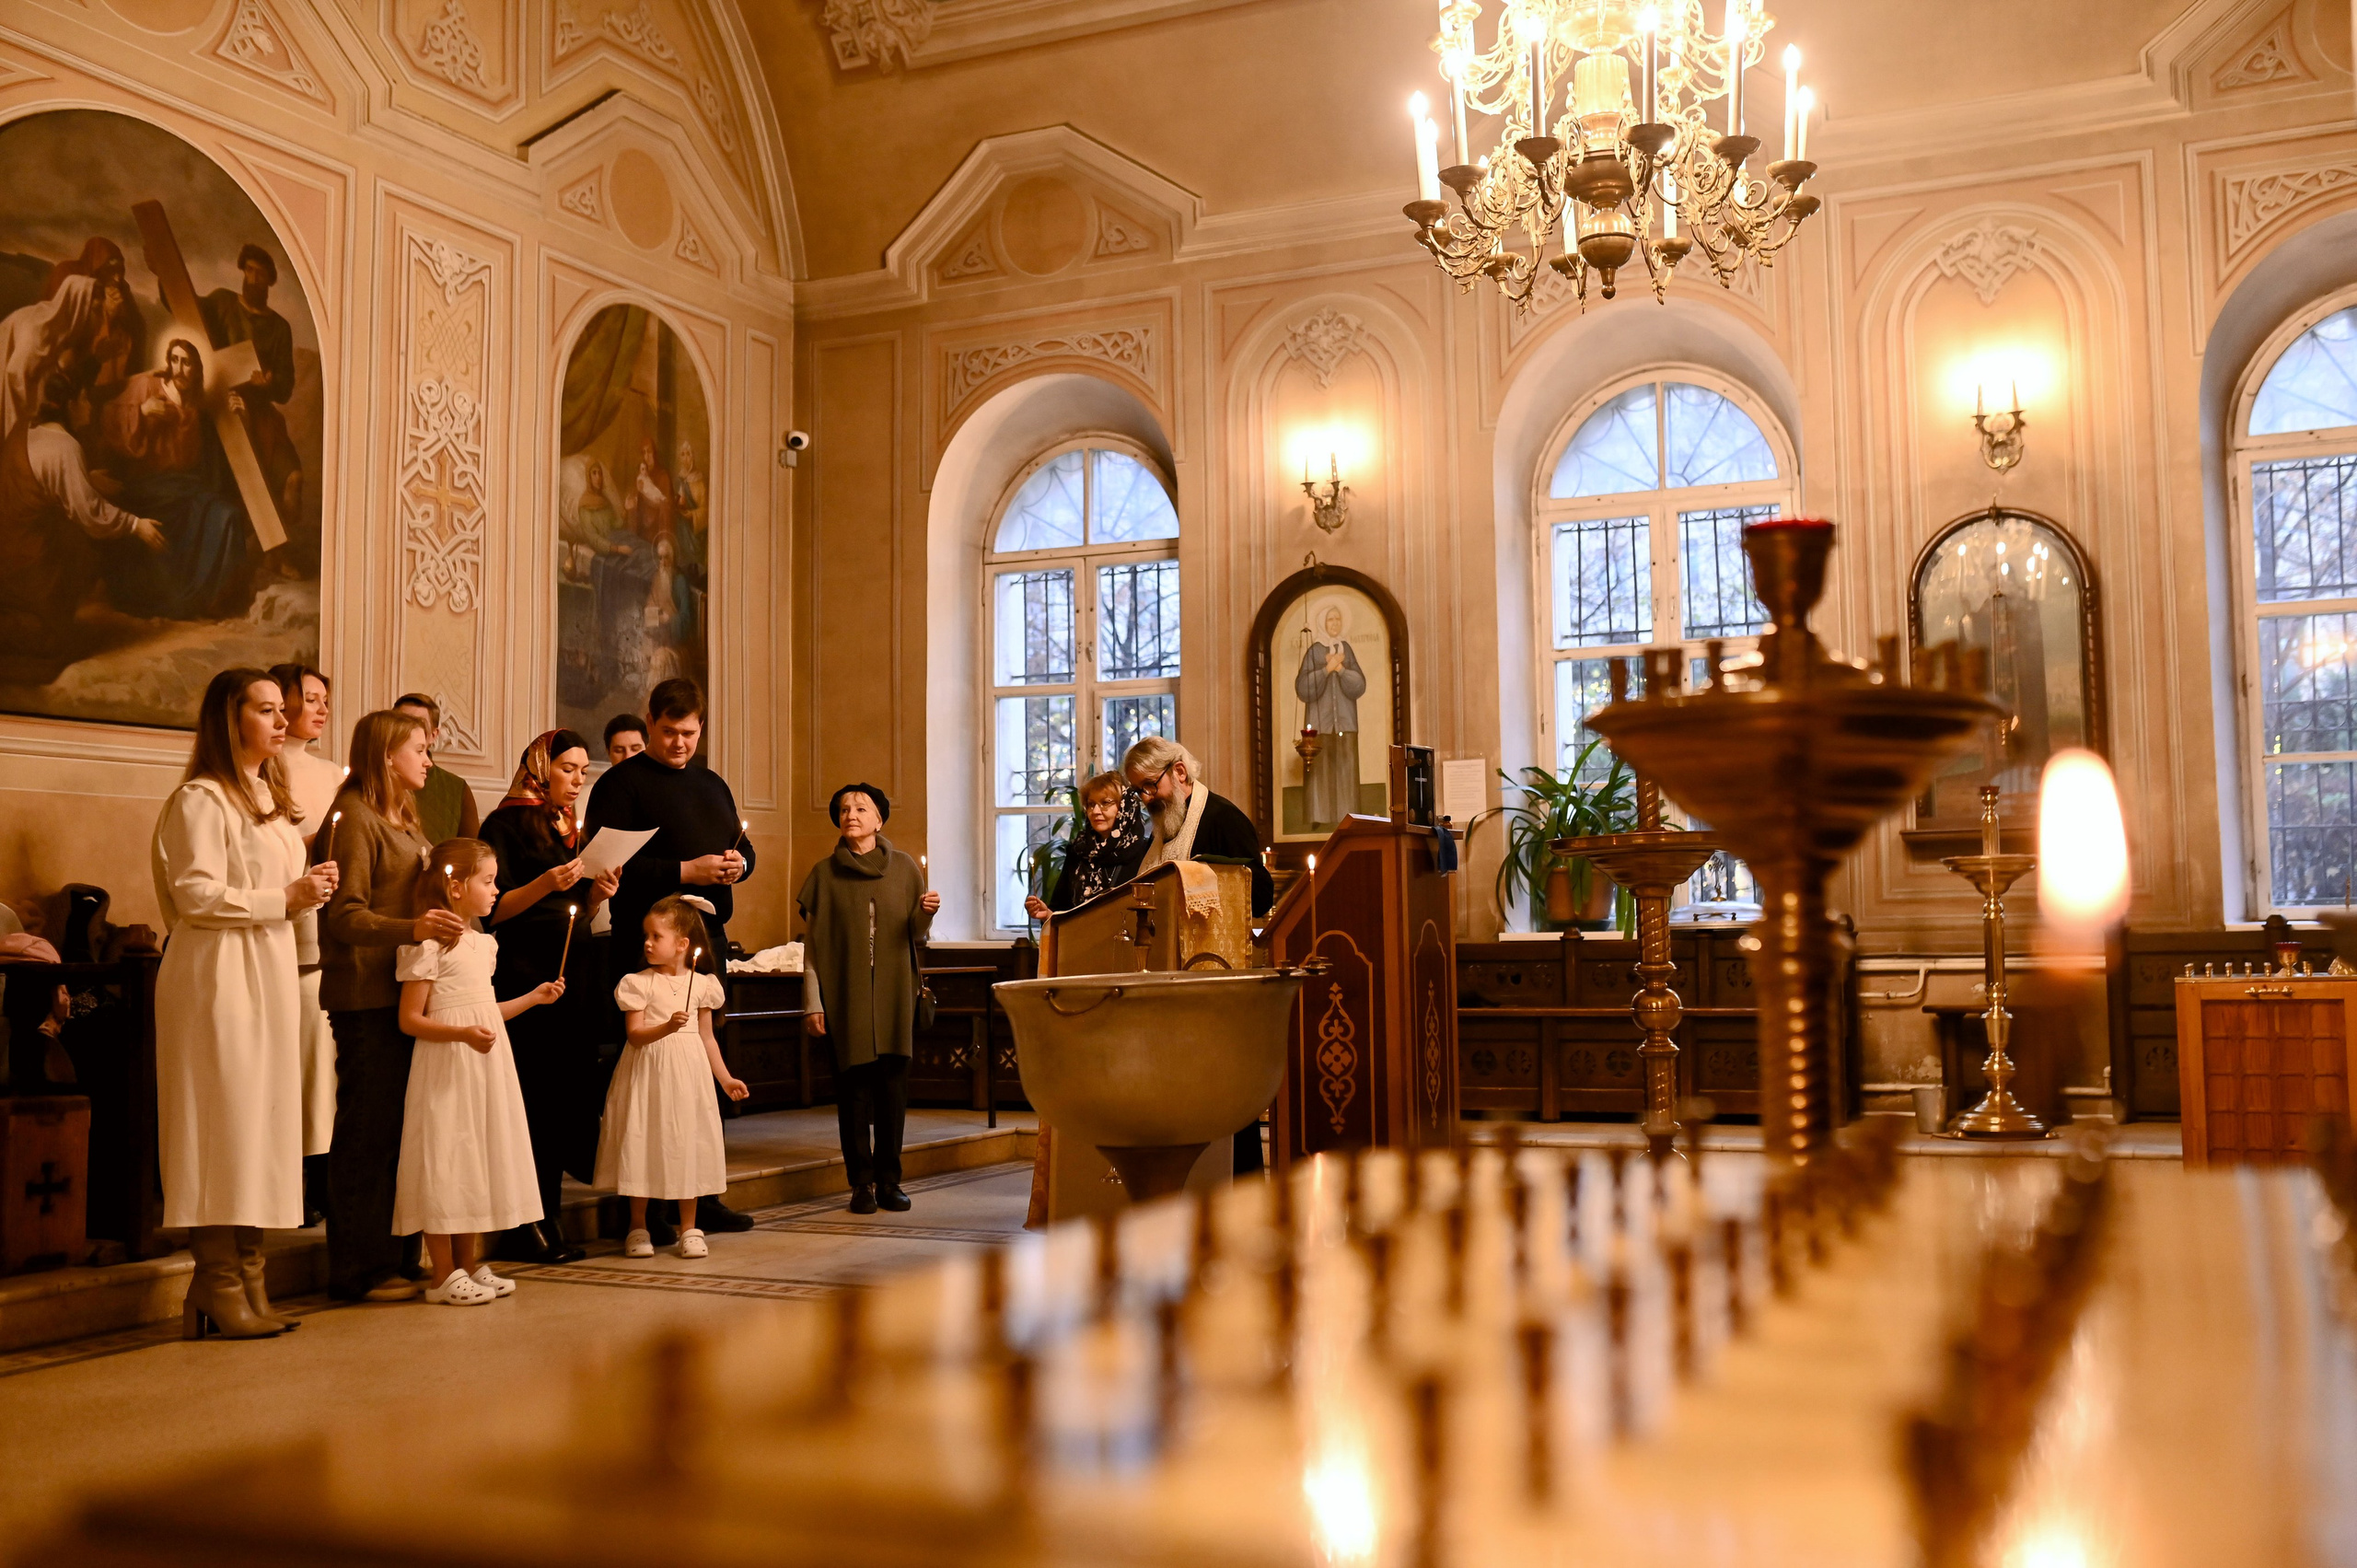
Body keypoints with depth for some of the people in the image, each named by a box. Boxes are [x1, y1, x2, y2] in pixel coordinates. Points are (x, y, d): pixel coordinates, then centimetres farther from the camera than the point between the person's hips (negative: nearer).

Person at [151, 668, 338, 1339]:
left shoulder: (270, 799, 19)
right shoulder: (202, 799, -9)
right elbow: (197, 896, -17)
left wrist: (310, 888, 6)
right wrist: (285, 899, -15)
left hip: (271, 975, 9)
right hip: (218, 978, -9)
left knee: (263, 1127, 7)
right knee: (223, 1125, -7)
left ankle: (247, 1283, 12)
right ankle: (218, 1290, -2)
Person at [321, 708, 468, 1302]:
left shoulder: (401, 821, 22)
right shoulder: (354, 816, -8)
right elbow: (345, 915, -17)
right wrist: (412, 928, -30)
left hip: (402, 991, 9)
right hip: (365, 995, -9)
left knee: (395, 1128, 11)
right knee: (367, 1131, -6)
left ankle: (385, 1259, 17)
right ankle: (358, 1271, -1)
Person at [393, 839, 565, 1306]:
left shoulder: (482, 943, 14)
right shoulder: (429, 945, -12)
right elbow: (410, 1019, -15)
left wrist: (532, 998, 14)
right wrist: (464, 1033, -26)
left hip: (484, 1067, 9)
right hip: (445, 1072, -9)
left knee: (478, 1163, 12)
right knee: (445, 1164, -5)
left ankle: (470, 1265, 21)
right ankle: (444, 1276, 2)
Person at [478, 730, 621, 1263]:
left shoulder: (576, 832, 21)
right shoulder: (506, 825, -1)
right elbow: (492, 911, -7)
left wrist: (598, 893, 6)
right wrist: (545, 884, -19)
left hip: (576, 977, 7)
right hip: (526, 976, -7)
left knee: (566, 1098, 6)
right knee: (532, 1101, -8)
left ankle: (547, 1222, 12)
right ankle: (524, 1228, -3)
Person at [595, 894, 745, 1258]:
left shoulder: (701, 984, 5)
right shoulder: (640, 983, -3)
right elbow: (635, 1035, -12)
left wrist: (725, 1078, 10)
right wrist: (667, 1027, -29)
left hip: (688, 1074, 2)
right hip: (649, 1073, -2)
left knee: (687, 1146, 5)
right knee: (644, 1146, 0)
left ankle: (689, 1230, 14)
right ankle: (638, 1228, 14)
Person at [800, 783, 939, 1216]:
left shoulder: (903, 868, 7)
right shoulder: (825, 873, 5)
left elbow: (916, 934, 11)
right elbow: (811, 943, 4)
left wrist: (927, 913, -11)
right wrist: (813, 1002, -2)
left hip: (894, 994, 1)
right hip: (845, 996, -1)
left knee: (892, 1085, -1)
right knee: (854, 1087, -2)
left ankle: (889, 1180, 7)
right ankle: (862, 1183, 4)